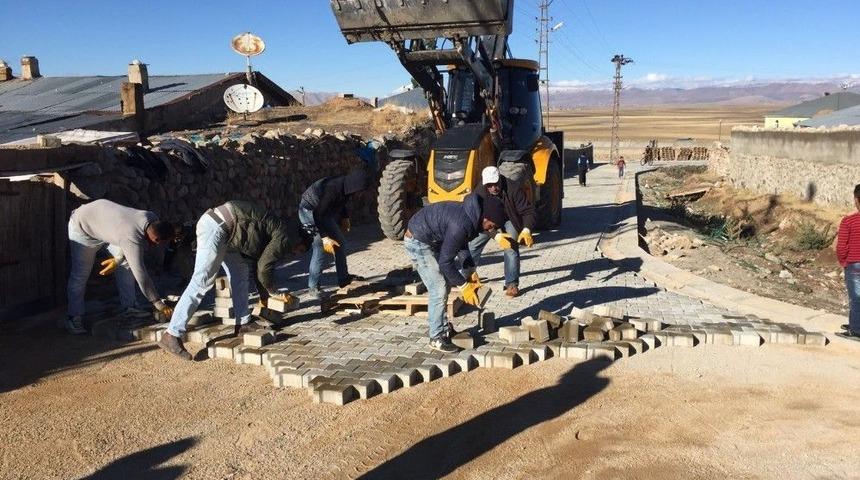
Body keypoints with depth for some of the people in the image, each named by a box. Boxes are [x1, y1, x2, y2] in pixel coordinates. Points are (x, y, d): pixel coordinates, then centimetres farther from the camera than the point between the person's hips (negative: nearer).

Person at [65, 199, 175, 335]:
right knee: (80, 274, -4)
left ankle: (128, 307, 7)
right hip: (83, 226, -7)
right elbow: (140, 273, -40)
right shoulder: (132, 237, -42)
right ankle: (74, 317, 9)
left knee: (127, 263, 0)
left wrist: (117, 260, -2)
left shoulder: (153, 220, -21)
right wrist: (158, 303, -36)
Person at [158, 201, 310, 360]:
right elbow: (264, 269, -6)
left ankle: (243, 323, 22)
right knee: (201, 282, -13)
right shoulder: (286, 237, -4)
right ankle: (171, 336, -15)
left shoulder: (279, 230, 24)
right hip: (216, 227, -11)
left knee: (240, 274, 16)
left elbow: (260, 262, 33)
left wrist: (264, 293, 38)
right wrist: (274, 293, 10)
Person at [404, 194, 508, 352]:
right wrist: (464, 286, -15)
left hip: (432, 240, 10)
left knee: (444, 284, 14)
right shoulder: (461, 224, -32)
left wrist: (472, 273, 7)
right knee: (439, 290, -9)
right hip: (418, 242, -10)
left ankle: (442, 327, 27)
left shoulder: (470, 215, -3)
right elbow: (445, 262, -25)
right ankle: (437, 338, 1)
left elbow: (462, 245, 14)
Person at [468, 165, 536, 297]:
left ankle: (512, 284, -7)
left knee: (511, 249, -20)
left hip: (509, 220, -2)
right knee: (472, 246, 1)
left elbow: (528, 211, -27)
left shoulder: (513, 189, -31)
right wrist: (496, 235, -43)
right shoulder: (479, 192, -26)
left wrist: (526, 230, -45)